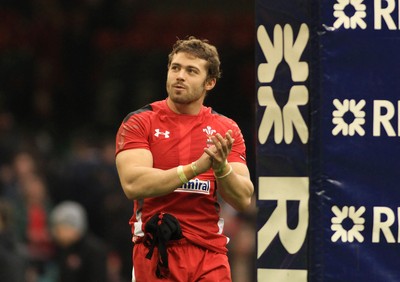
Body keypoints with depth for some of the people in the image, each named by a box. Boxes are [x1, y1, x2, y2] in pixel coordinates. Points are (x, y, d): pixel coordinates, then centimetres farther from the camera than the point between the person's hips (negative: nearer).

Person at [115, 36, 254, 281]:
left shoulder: (227, 130, 9)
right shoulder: (140, 122, 1)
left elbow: (243, 199, 2)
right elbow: (133, 184, -16)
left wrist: (221, 167, -18)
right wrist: (195, 168, -22)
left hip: (211, 253, 3)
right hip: (157, 252, -3)